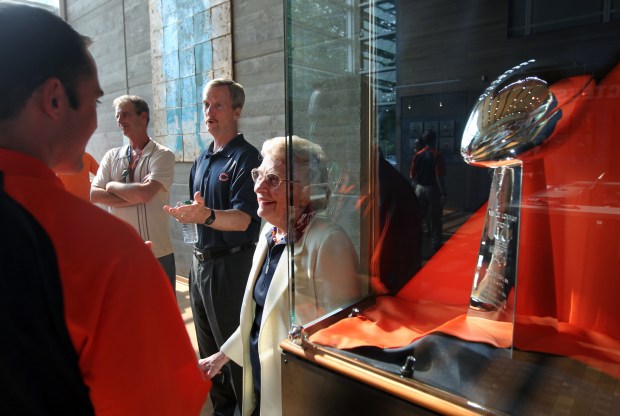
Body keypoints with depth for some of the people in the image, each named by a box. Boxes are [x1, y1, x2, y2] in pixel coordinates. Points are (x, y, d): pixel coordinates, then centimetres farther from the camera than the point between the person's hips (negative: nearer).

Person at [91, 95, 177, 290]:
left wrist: (112, 186, -5)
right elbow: (94, 194, -3)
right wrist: (135, 197, -14)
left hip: (157, 251, -4)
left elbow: (145, 193, -21)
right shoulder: (111, 156, 7)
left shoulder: (163, 155, -7)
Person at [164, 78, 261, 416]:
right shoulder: (202, 159, 12)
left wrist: (207, 215, -42)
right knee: (208, 351, 19)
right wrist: (198, 261, 19)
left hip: (231, 265, -8)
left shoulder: (246, 158, -13)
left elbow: (242, 220, -23)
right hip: (201, 262, 8)